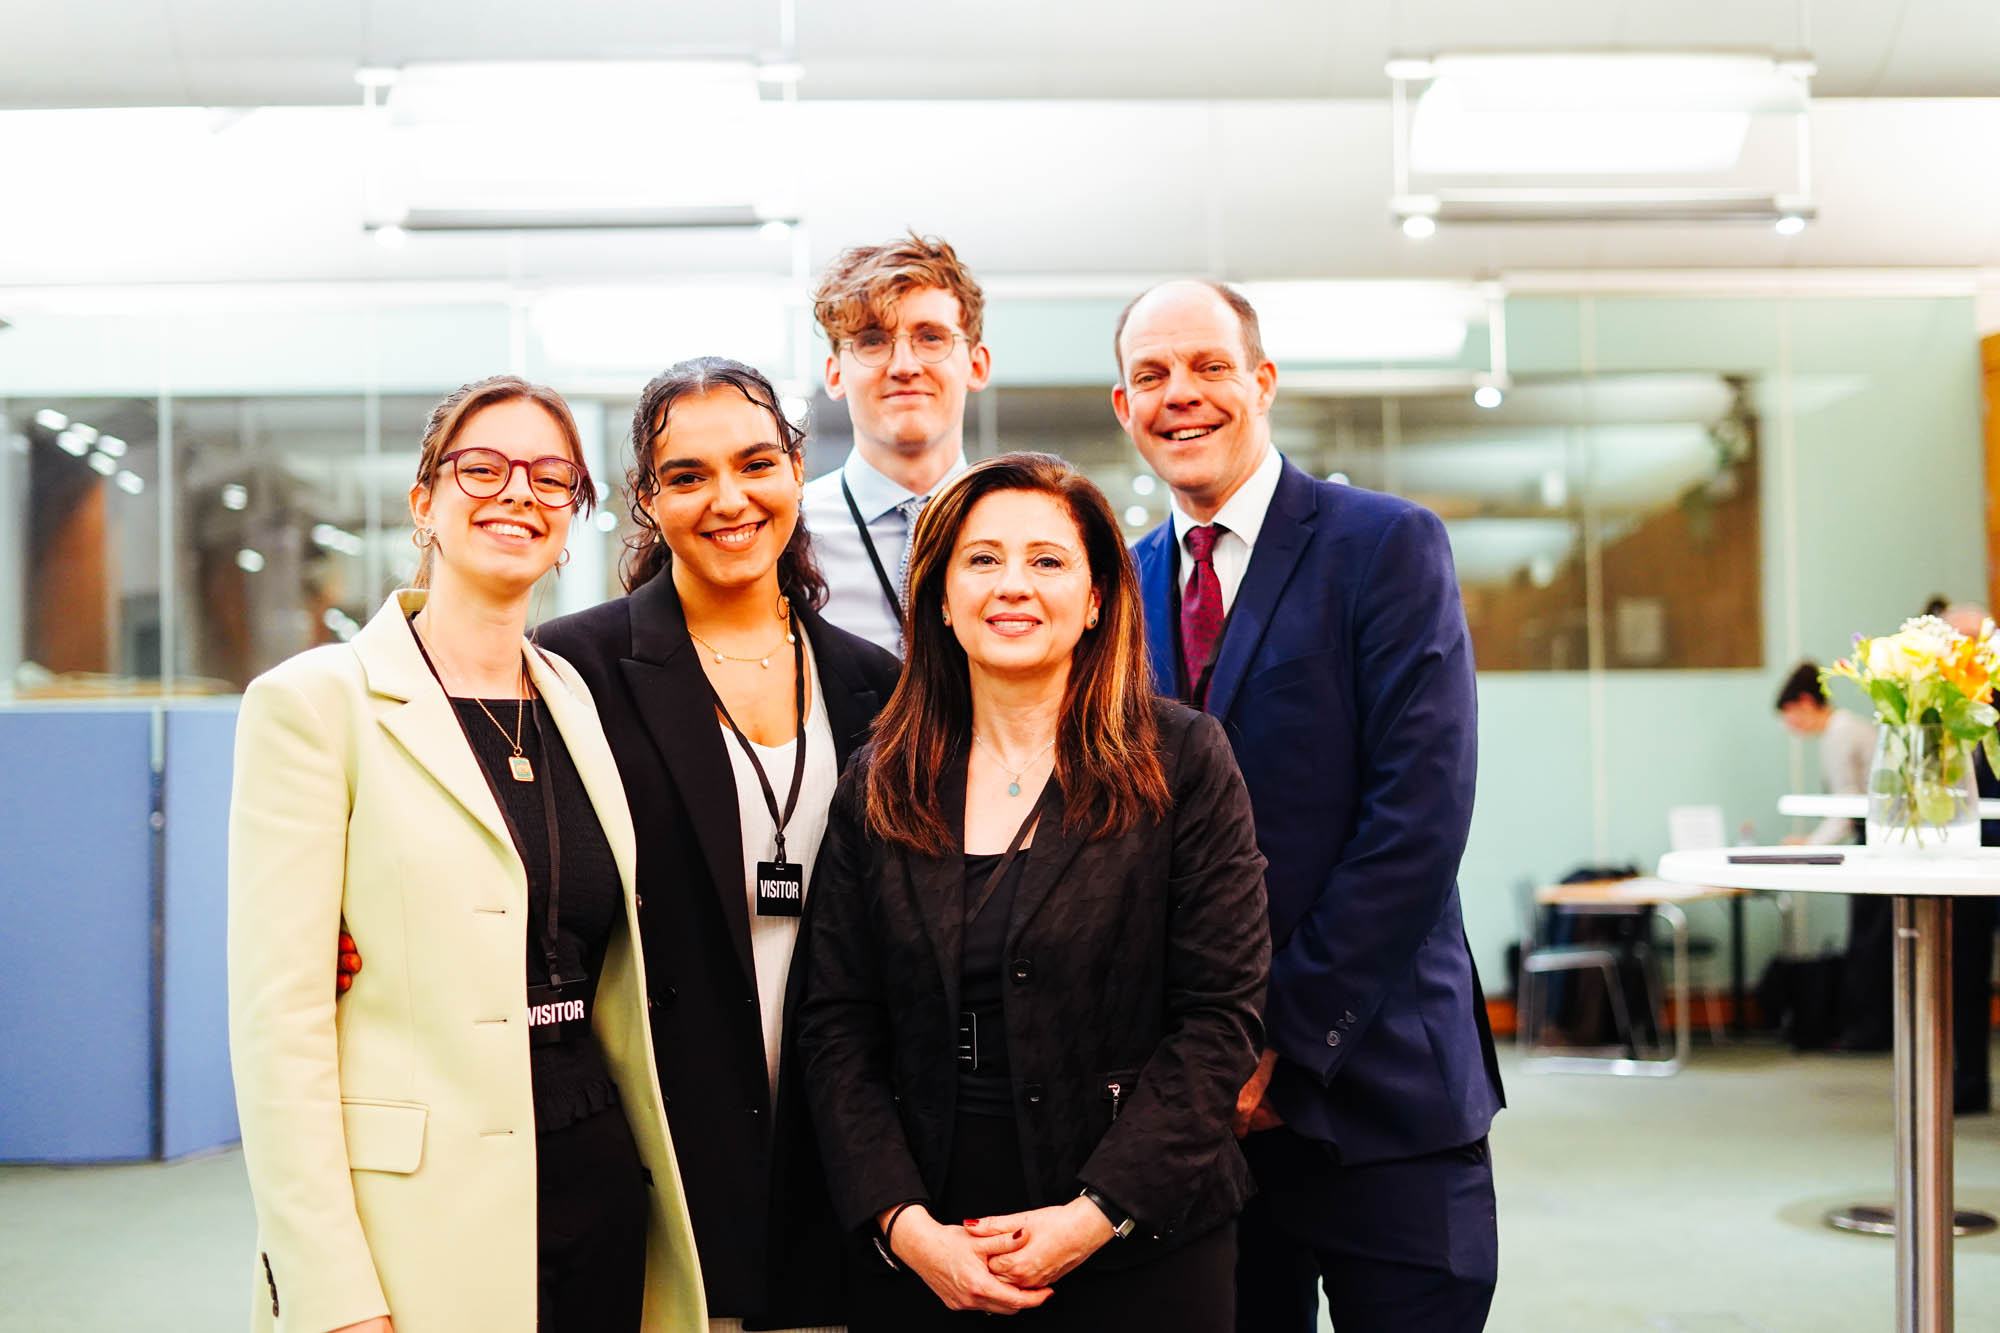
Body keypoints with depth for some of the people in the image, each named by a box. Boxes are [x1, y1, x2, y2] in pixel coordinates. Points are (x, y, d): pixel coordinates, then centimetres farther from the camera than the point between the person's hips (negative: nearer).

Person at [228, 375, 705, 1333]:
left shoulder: (578, 705, 11)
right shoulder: (316, 702, -6)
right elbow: (278, 1015, -11)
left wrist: (669, 1218, 10)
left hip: (599, 1193, 5)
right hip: (425, 1215, -5)